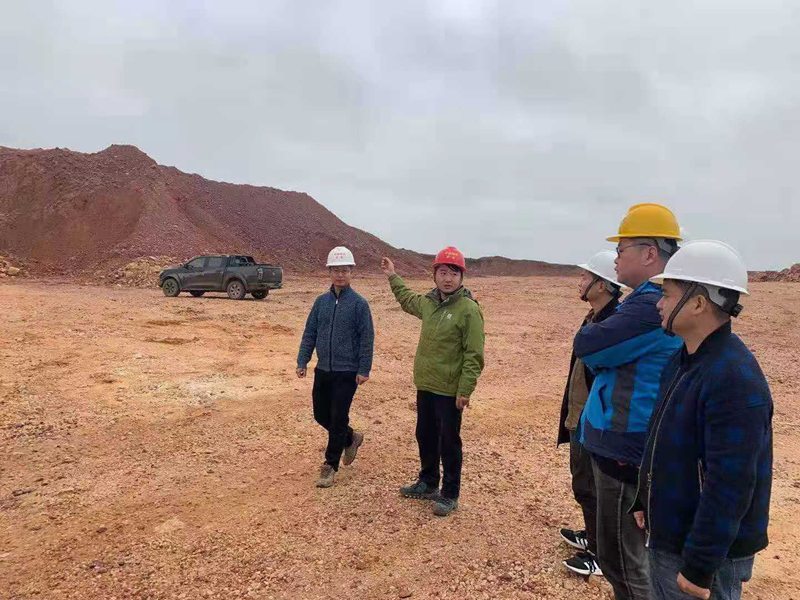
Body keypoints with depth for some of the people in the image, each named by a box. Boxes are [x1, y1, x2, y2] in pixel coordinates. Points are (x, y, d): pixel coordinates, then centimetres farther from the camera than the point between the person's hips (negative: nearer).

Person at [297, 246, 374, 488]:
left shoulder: (359, 303, -8)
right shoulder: (321, 301, 5)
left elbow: (367, 339, -8)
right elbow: (310, 333, 9)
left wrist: (364, 370, -11)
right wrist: (302, 361, 2)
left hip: (347, 372, -5)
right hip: (323, 369, 5)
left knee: (338, 418, 0)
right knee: (321, 415, 14)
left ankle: (330, 466, 15)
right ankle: (351, 439, 39)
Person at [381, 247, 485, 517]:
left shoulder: (469, 309, -16)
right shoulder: (428, 302, 6)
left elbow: (474, 355, -17)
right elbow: (407, 299, 31)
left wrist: (465, 390, -20)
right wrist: (393, 277, 34)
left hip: (450, 391, -7)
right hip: (424, 386, 7)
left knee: (448, 443, 6)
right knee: (425, 437, 20)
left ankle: (449, 495, 23)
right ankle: (428, 483, 39)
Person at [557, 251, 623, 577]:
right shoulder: (594, 318, 8)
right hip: (580, 418, 10)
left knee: (589, 487, 5)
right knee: (584, 481, 23)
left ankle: (601, 554, 23)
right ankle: (592, 536, 42)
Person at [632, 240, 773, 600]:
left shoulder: (734, 378, -27)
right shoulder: (683, 359, 3)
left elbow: (730, 486, -27)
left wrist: (699, 568, -22)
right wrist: (646, 501, 17)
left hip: (704, 553, -8)